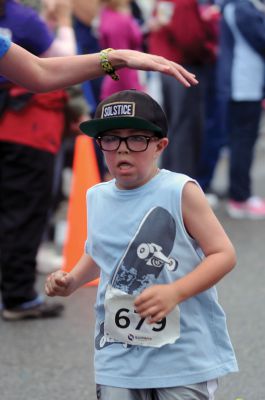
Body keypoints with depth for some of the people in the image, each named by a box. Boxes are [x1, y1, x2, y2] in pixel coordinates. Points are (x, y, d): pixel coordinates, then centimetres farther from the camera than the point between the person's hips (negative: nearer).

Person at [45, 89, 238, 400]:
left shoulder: (180, 191, -10)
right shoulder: (97, 197, 6)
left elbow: (223, 254, -11)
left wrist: (174, 292, -22)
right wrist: (72, 280, 7)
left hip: (183, 354, -4)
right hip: (119, 354, 4)